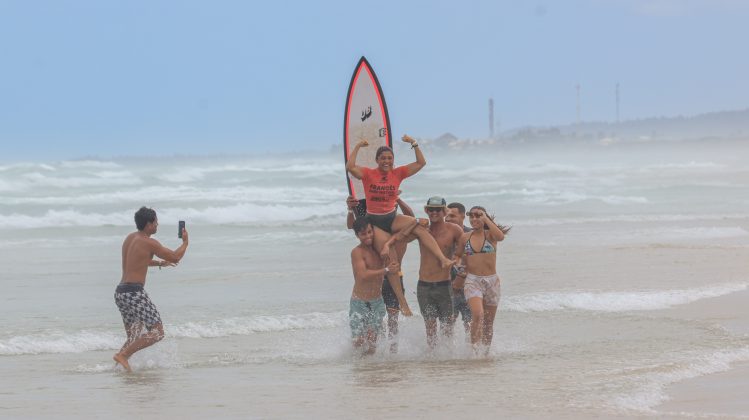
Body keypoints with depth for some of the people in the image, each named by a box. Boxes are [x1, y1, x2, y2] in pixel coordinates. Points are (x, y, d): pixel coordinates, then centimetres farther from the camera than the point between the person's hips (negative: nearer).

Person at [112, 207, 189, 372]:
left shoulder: (130, 238, 15)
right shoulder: (149, 243, -10)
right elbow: (175, 258, -2)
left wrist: (160, 263, 39)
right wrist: (185, 242, 16)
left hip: (120, 292, 9)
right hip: (134, 293, -9)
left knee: (134, 338, 16)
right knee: (157, 333, -6)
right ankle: (123, 355, -16)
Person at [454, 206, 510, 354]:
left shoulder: (490, 234, -1)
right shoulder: (465, 237, 5)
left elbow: (500, 236, -25)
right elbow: (458, 256, 20)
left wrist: (486, 219, -19)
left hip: (491, 280, 0)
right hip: (472, 280, 0)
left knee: (488, 322, 11)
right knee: (477, 314, -25)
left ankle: (486, 351, 26)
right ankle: (474, 349, -21)